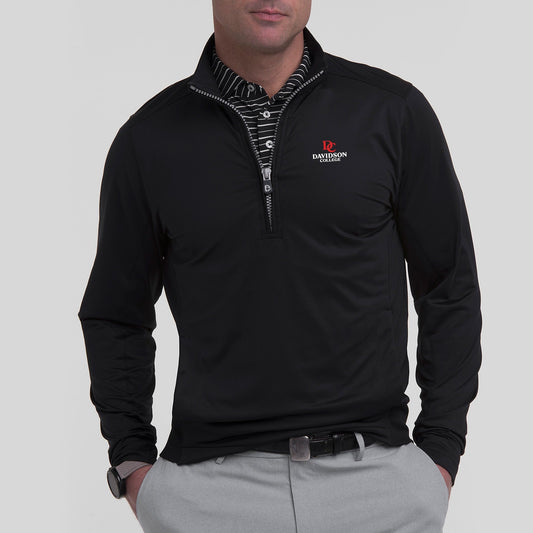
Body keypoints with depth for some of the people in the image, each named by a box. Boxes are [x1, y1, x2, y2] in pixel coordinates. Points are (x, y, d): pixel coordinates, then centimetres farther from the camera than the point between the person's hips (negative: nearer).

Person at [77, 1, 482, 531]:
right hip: (210, 485, 0)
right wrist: (132, 462, 3)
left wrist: (440, 452, 1)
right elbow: (115, 313, 12)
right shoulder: (149, 139, 2)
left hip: (377, 475, 0)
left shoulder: (394, 110, 1)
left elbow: (451, 289, 5)